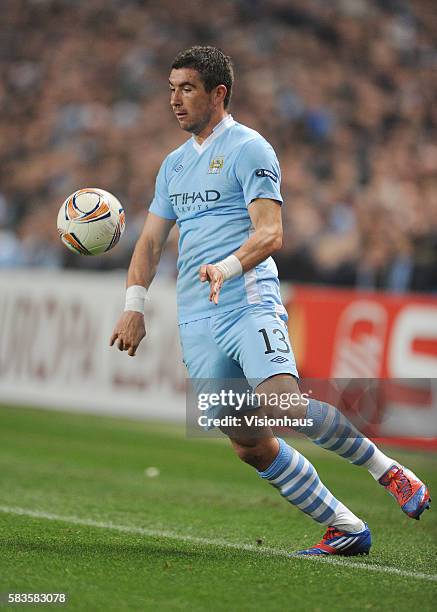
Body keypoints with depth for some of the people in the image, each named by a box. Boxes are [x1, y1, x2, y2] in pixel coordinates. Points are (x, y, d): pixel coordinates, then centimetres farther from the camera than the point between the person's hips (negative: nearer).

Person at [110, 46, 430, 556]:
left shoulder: (248, 148, 0)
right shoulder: (174, 164, 22)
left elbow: (269, 233, -11)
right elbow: (150, 241, 19)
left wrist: (228, 267, -30)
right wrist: (134, 306, 4)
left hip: (249, 304, -6)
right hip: (196, 323, 6)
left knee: (286, 411, -27)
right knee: (250, 446, -3)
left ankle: (387, 470, -5)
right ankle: (345, 530, 6)